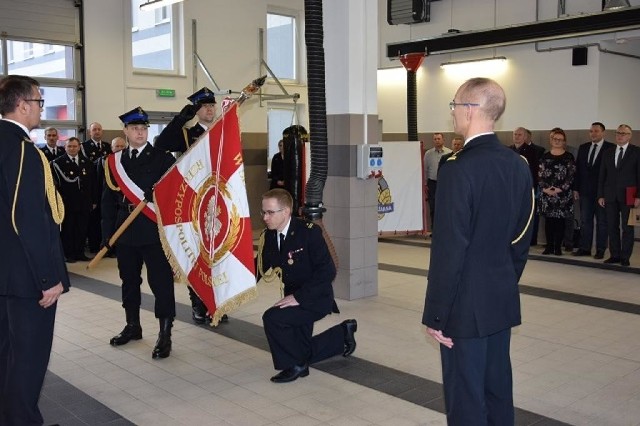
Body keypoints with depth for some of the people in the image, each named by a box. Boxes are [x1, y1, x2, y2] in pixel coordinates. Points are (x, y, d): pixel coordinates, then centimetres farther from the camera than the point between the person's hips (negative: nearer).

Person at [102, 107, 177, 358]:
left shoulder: (163, 158, -1)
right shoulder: (115, 161, 10)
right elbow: (108, 199, 9)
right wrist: (108, 233, 4)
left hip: (155, 230, -4)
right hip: (125, 231, 4)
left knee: (161, 281, -3)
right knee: (129, 280, 16)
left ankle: (165, 336, 4)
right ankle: (133, 326, 33)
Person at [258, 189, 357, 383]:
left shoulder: (309, 232, -20)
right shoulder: (267, 237, -2)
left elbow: (328, 271, -24)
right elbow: (260, 271, -1)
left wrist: (299, 297, -28)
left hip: (316, 299, -7)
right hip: (294, 299, 7)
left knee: (272, 318, -27)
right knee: (302, 352, 15)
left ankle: (295, 365, -5)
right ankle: (343, 333, 37)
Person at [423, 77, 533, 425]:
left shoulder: (458, 171, -20)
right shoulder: (518, 165, 3)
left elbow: (448, 251, -20)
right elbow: (522, 238, 10)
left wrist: (435, 315, -12)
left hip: (467, 306, -7)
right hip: (503, 302, 8)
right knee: (498, 393, 19)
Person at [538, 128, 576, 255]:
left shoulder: (568, 157, 2)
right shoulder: (545, 156, 9)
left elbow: (571, 176, -3)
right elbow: (540, 175, 5)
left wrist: (559, 189, -11)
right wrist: (545, 189, -8)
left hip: (563, 194, -2)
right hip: (546, 194, 2)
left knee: (560, 220, 0)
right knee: (548, 220, 5)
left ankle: (558, 247, 7)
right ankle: (549, 246, 12)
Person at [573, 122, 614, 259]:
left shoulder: (611, 148, -6)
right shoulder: (583, 148, 10)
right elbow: (578, 169, 11)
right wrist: (576, 188, 6)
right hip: (585, 191, 5)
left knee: (602, 221, 4)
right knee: (585, 220, 8)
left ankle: (600, 249, 11)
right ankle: (585, 248, 14)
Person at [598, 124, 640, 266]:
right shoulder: (608, 153, 13)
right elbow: (602, 176, 13)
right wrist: (600, 195, 7)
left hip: (628, 196, -4)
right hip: (610, 196, 4)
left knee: (627, 228, 1)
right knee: (612, 227, 5)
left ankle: (625, 257, 6)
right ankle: (615, 255, 12)